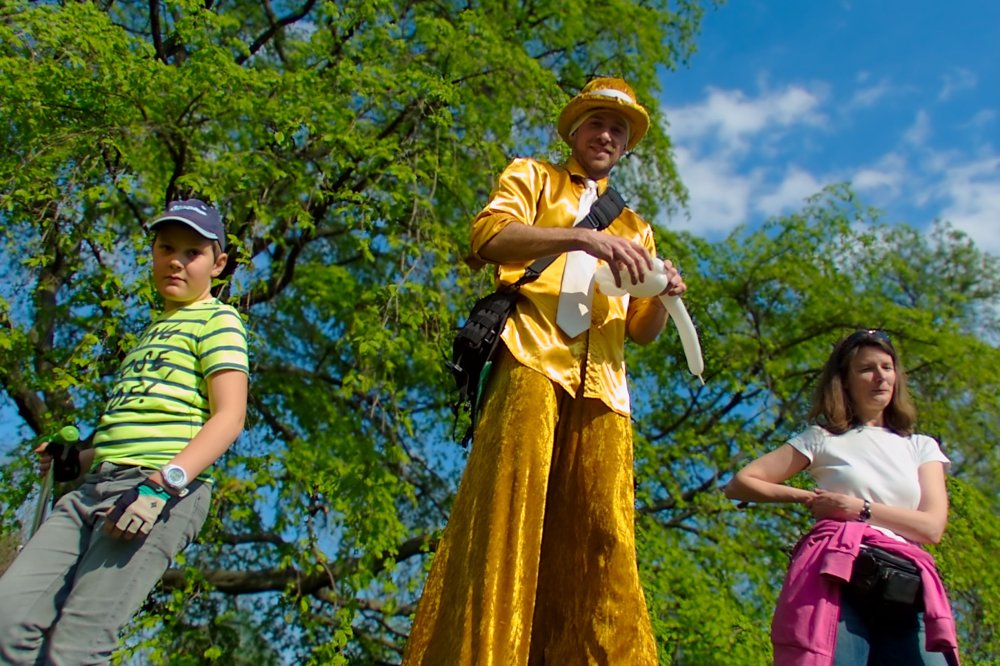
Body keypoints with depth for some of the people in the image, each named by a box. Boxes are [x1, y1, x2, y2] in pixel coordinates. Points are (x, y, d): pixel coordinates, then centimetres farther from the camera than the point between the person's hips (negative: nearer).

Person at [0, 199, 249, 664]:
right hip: (97, 486, 8)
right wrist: (77, 460, 21)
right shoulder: (153, 329, 30)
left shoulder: (217, 320, 5)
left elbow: (229, 416, -8)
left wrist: (164, 483, -20)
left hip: (166, 490, -8)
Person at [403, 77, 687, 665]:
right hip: (532, 357, -3)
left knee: (602, 536, -9)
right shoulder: (533, 177, 22)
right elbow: (490, 235, 0)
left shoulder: (634, 228, 33)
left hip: (602, 381, 4)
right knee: (509, 505, -18)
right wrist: (581, 237, -14)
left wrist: (664, 294, 3)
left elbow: (643, 330, 26)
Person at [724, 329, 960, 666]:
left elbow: (932, 526, 5)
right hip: (837, 578, -2)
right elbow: (739, 484, 10)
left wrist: (858, 508, -2)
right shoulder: (822, 439, 14)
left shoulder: (922, 447, 22)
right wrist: (806, 497, 4)